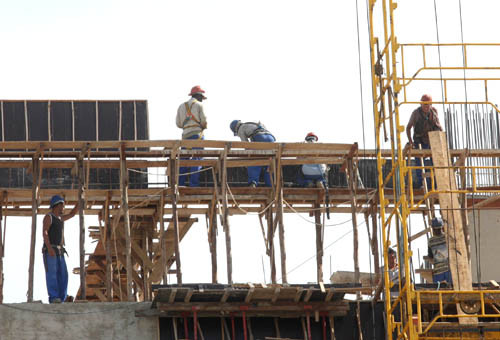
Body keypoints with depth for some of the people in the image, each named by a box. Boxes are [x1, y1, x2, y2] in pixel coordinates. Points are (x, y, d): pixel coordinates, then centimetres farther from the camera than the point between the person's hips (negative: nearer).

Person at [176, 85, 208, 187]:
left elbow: (178, 123, 12)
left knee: (183, 159, 7)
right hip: (197, 134, -5)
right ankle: (194, 185, -12)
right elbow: (204, 121, -4)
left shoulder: (182, 106, 16)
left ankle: (180, 184, 3)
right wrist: (203, 126, 18)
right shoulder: (199, 105, 1)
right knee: (197, 159, -5)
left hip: (185, 135, 5)